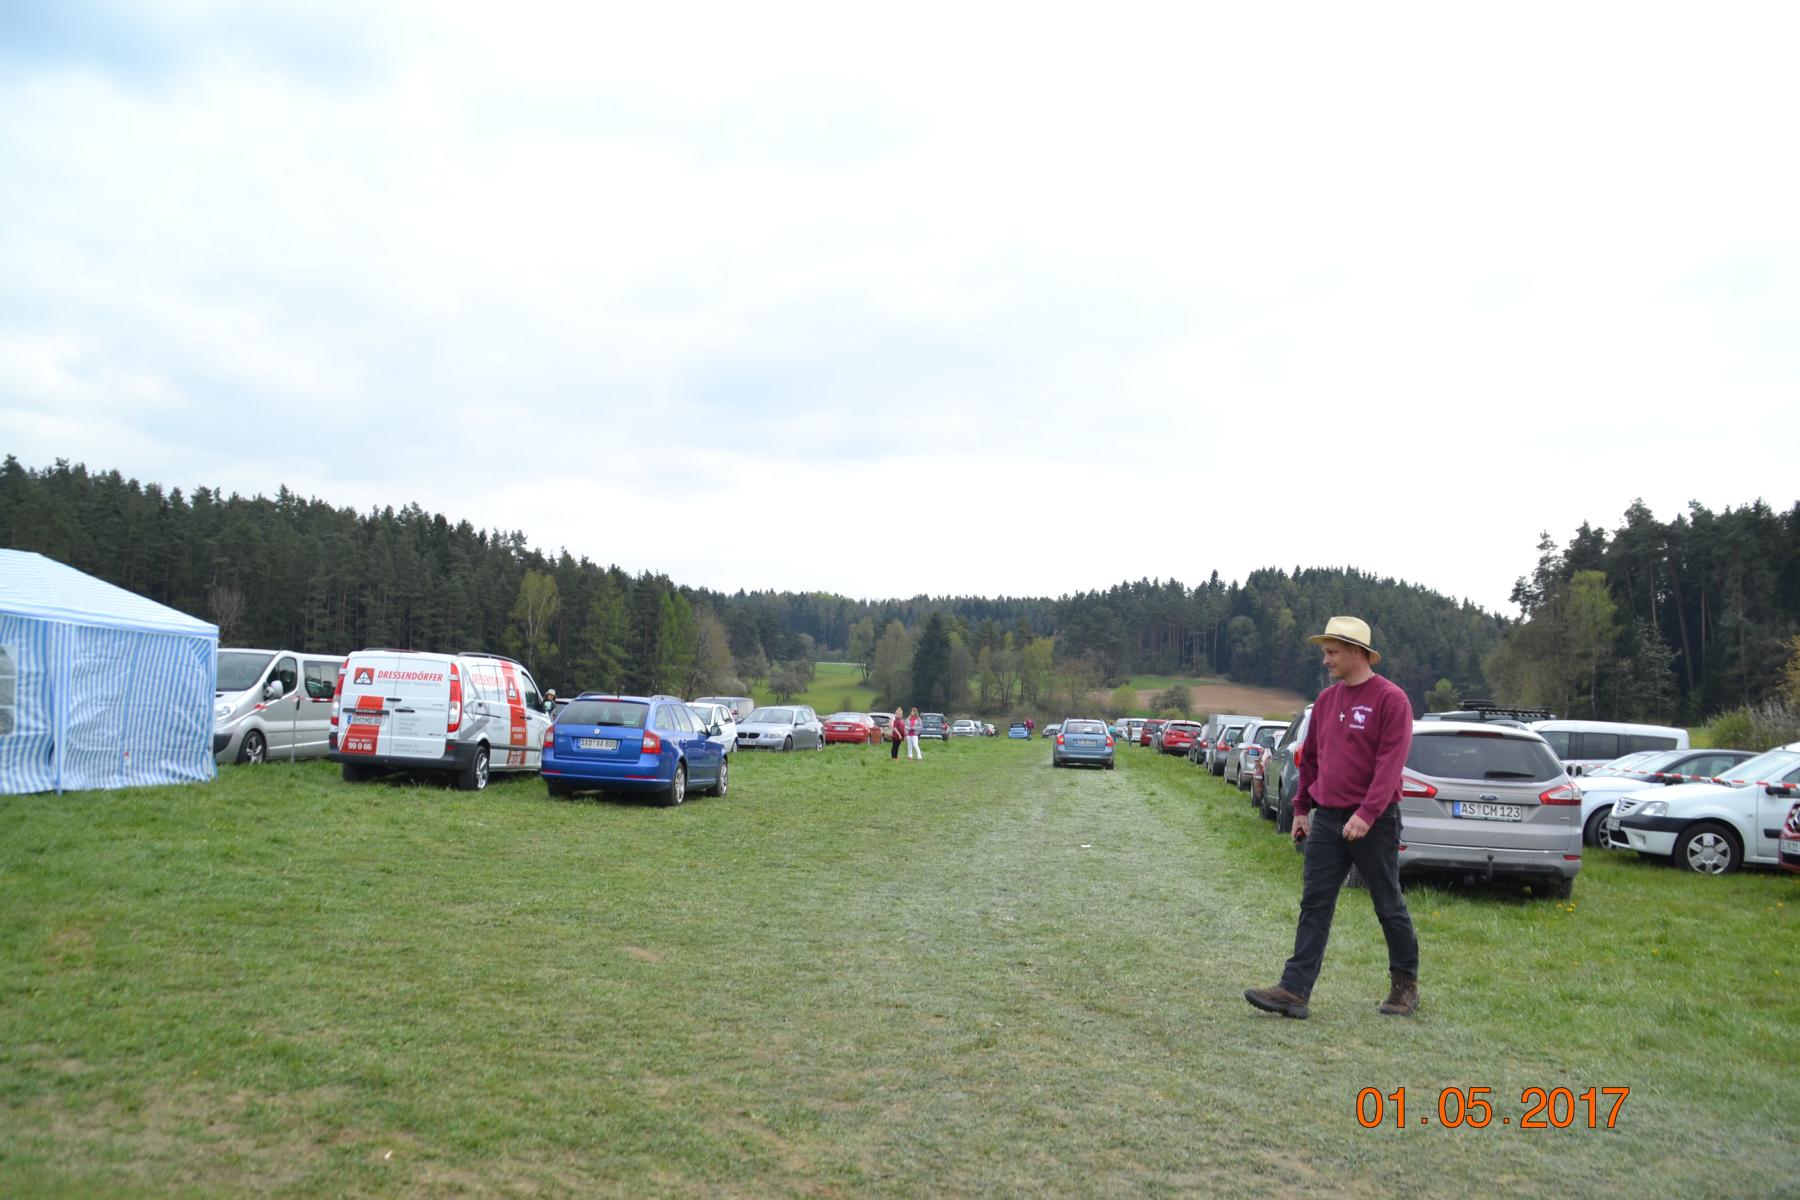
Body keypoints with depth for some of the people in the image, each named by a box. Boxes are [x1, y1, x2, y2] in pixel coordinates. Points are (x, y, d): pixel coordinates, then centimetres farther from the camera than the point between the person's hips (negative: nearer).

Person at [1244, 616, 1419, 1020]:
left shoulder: (1390, 699, -11)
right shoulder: (1326, 700, 10)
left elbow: (1390, 763, -18)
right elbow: (1311, 757, 18)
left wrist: (1367, 814, -25)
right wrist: (1301, 808, 16)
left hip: (1373, 823, -6)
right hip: (1326, 820, 6)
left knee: (1388, 906, 8)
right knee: (1314, 906, 1)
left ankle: (1405, 986, 26)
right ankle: (1294, 991, -1)